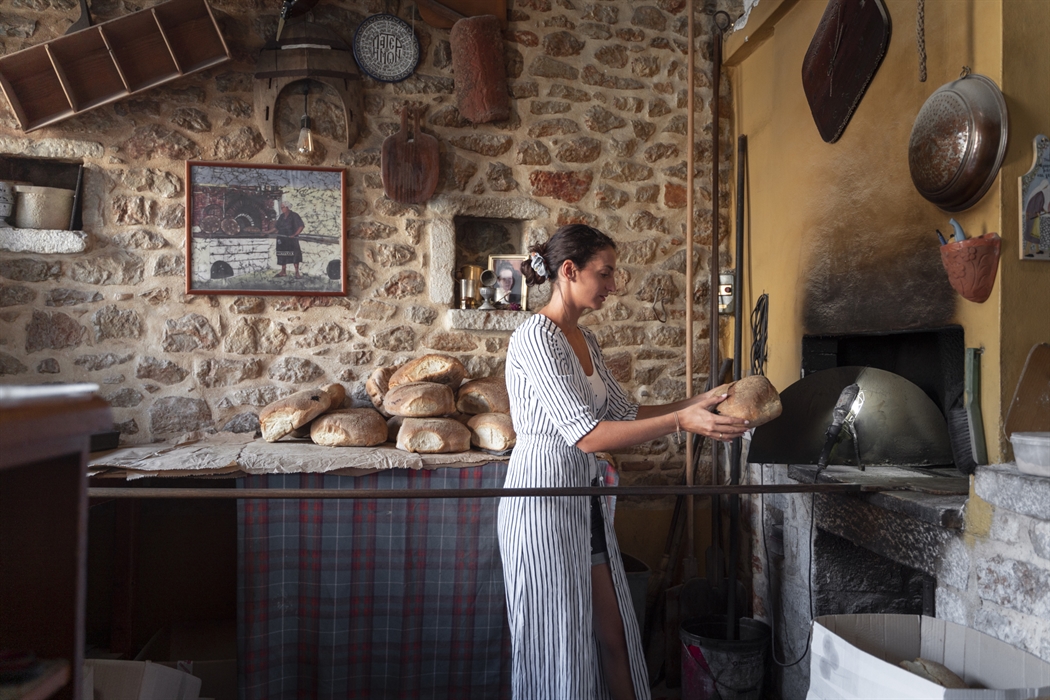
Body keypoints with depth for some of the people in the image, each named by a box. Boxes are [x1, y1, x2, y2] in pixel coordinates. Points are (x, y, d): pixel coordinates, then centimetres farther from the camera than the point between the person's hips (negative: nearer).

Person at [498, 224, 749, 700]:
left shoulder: (584, 340, 11)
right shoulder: (535, 338, -17)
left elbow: (624, 414, 14)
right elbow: (586, 434, -23)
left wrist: (697, 404, 4)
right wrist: (681, 422, -26)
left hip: (585, 498, 8)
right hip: (543, 497, -8)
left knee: (613, 634, 14)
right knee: (560, 641, 5)